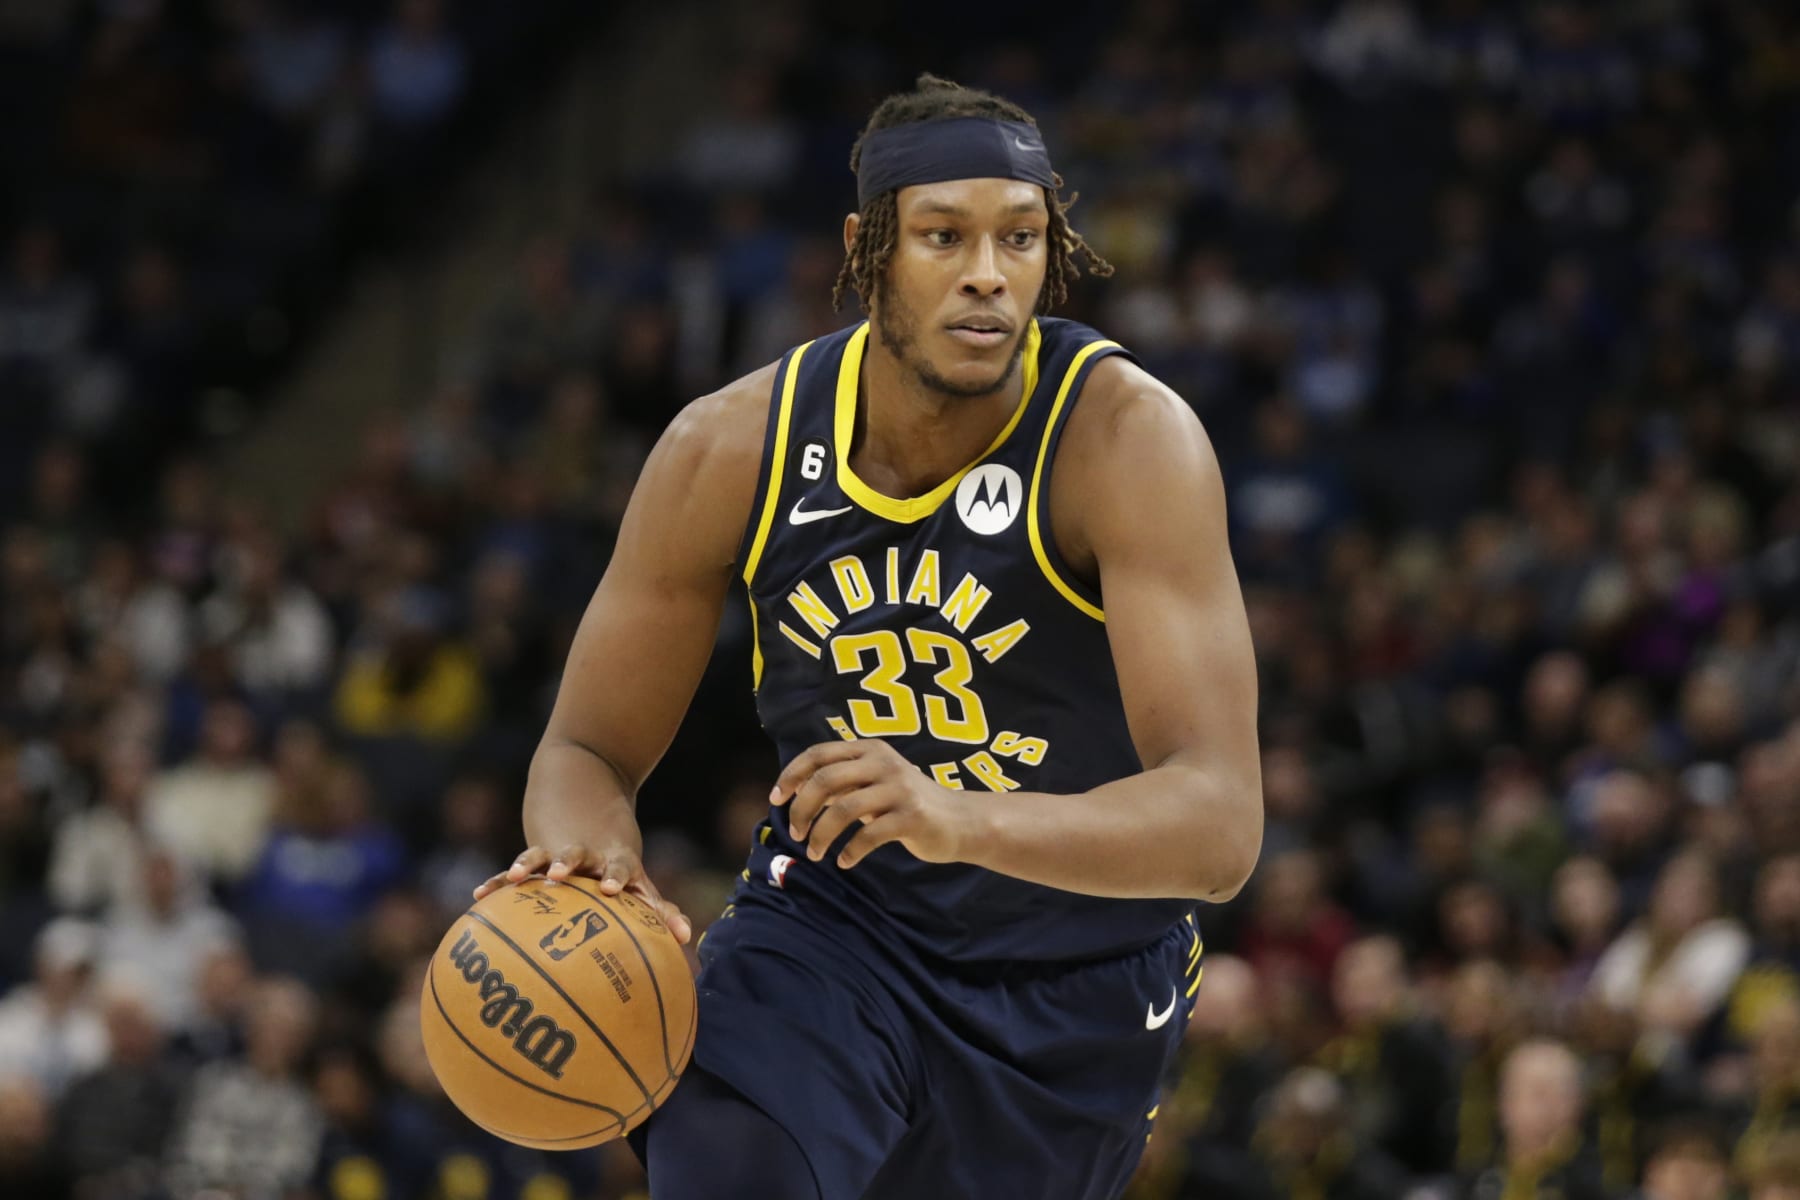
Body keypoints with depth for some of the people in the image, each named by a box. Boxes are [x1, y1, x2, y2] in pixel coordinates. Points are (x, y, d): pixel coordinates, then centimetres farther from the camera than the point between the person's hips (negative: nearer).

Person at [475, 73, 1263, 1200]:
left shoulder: (1128, 439, -26)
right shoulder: (730, 449, -14)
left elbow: (1221, 826, -34)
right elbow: (590, 748, -2)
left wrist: (957, 821, -52)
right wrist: (586, 860, -28)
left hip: (1075, 973, -1)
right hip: (830, 918, 1)